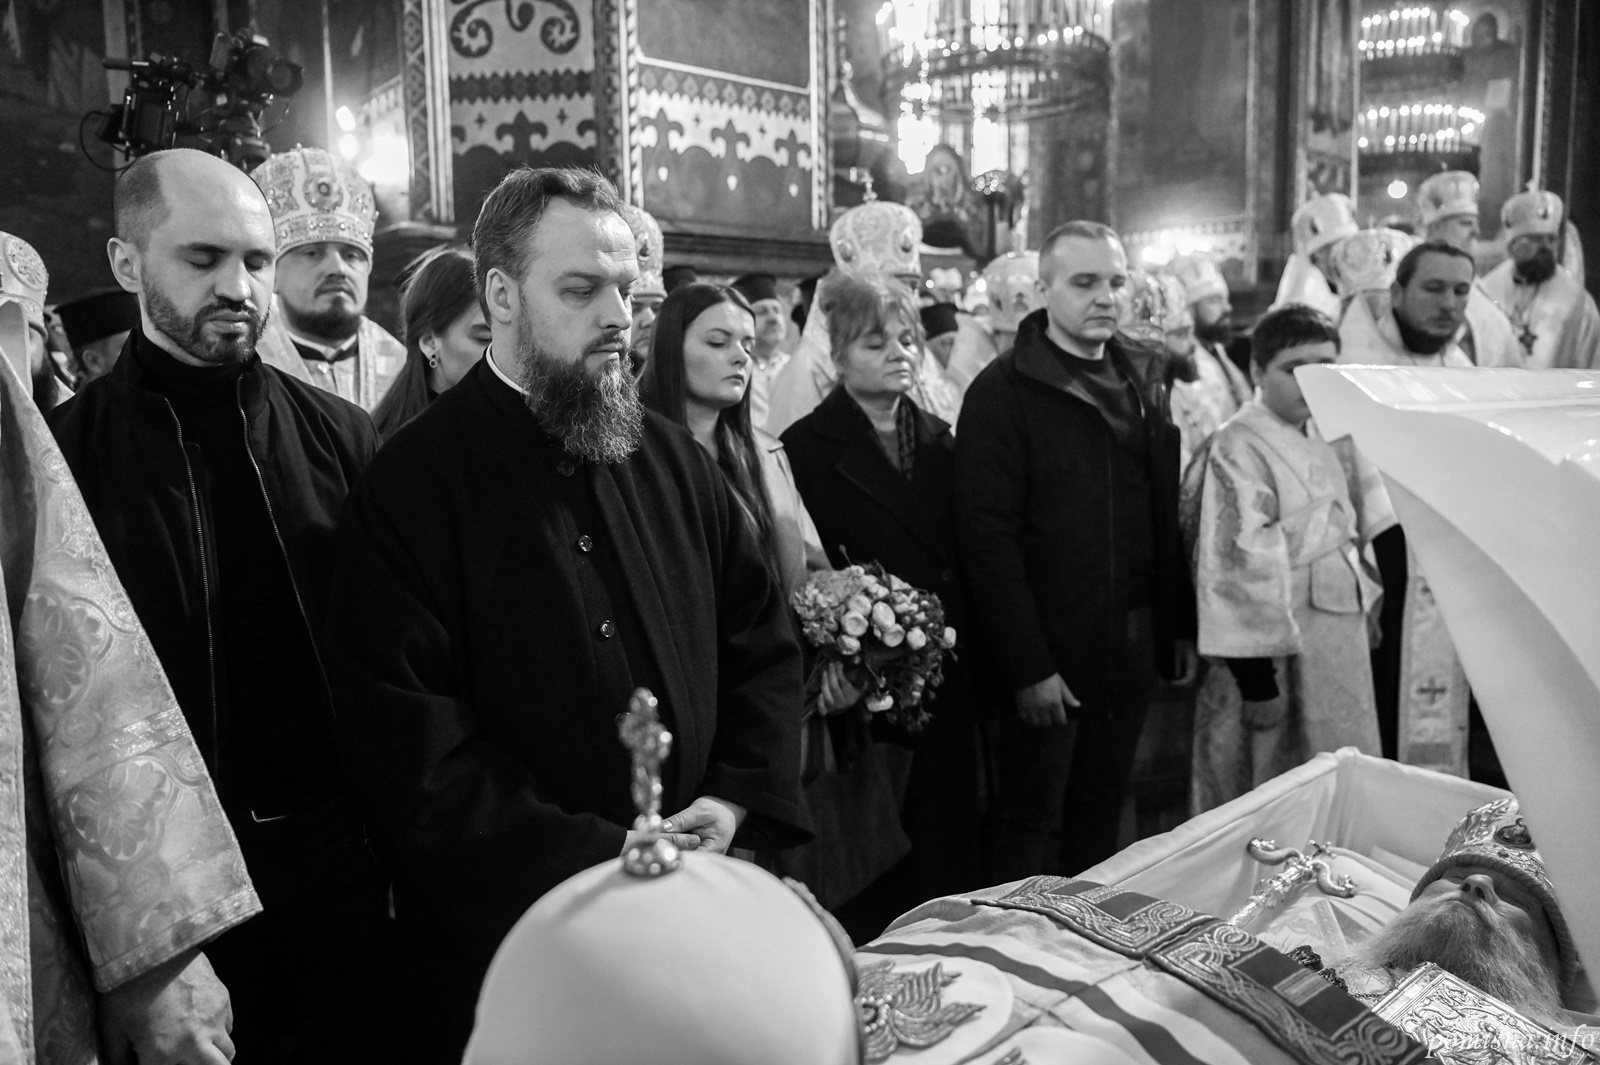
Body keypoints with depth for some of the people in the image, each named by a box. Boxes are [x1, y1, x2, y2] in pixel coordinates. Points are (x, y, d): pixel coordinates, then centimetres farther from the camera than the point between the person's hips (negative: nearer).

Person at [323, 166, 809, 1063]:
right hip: (503, 934, -5)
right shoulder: (413, 485, -12)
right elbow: (409, 740, -17)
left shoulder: (672, 458, 5)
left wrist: (736, 799, -7)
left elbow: (764, 636, 7)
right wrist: (594, 855, -19)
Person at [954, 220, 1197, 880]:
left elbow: (1165, 516, 14)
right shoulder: (1003, 391, -9)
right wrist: (1027, 666, -17)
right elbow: (988, 538, -14)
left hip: (1130, 647, 6)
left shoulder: (1142, 380, 12)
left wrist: (1179, 627, 9)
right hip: (1045, 654, -6)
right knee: (1030, 829, 4)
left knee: (1101, 824, 15)